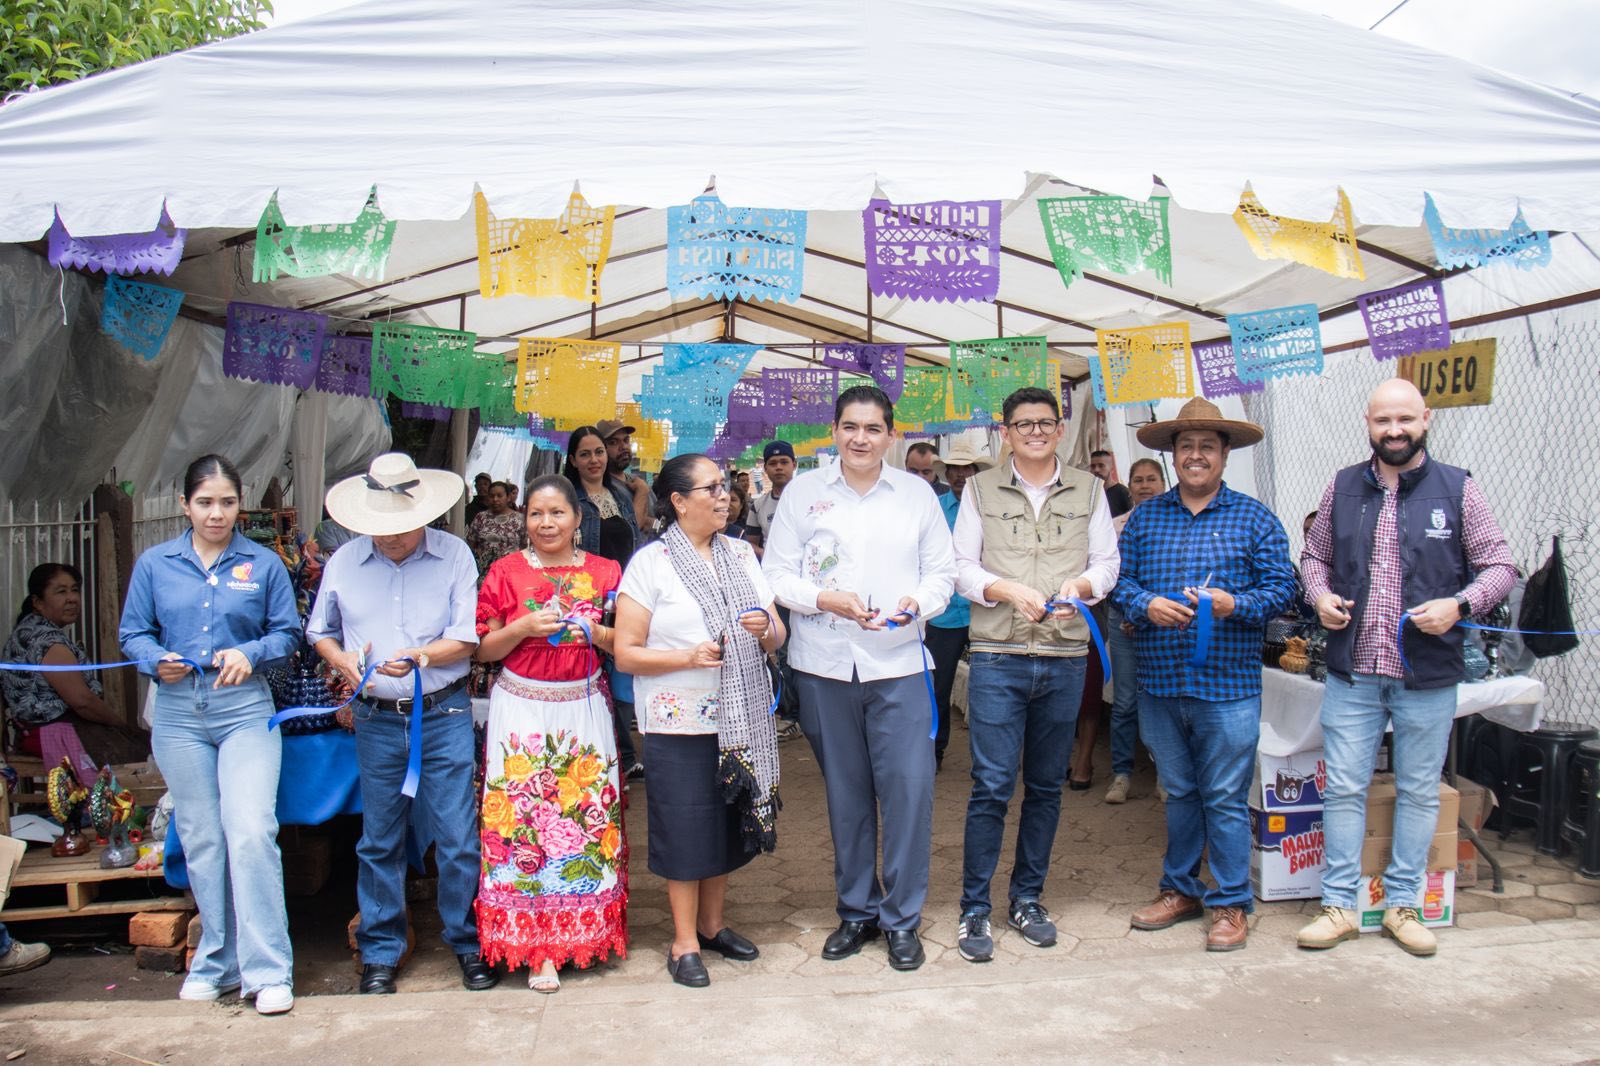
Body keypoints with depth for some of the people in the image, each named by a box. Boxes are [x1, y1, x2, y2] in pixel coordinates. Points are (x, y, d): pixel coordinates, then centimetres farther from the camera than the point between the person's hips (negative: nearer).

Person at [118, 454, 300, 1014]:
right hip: (179, 712, 2)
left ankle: (268, 970, -6)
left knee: (251, 831, -13)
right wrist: (156, 660, -9)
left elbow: (288, 632, 7)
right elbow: (132, 632, 11)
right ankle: (217, 962, 23)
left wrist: (250, 653, -12)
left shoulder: (264, 564, 5)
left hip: (245, 710, -2)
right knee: (200, 840, 9)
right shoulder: (154, 564, 8)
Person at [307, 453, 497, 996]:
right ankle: (380, 952, 23)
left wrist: (421, 656, -23)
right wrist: (341, 659, -4)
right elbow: (319, 631, 17)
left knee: (457, 839, 0)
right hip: (377, 721, 2)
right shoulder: (343, 562, 5)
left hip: (444, 716, -2)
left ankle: (468, 944, 16)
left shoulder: (453, 555, -2)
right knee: (379, 842, 10)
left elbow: (467, 637, -6)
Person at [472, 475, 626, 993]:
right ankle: (537, 946, 6)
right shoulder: (506, 571, 2)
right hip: (522, 708, -1)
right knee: (523, 817, -4)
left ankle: (583, 928, 19)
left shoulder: (604, 571, 5)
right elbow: (484, 650, 2)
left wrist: (595, 632, -11)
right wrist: (525, 627, -14)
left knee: (588, 814, 2)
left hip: (584, 707, 1)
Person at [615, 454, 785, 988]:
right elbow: (626, 652, -9)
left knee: (728, 824, 13)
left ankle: (712, 925, 31)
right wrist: (689, 656, -21)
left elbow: (777, 637, 12)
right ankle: (684, 943, 15)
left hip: (741, 718, 5)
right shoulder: (650, 563, -5)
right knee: (686, 830, 0)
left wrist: (764, 628, -11)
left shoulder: (741, 554, 10)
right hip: (680, 723, -5)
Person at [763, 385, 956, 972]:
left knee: (909, 789, -5)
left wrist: (920, 600, -12)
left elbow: (942, 571, 9)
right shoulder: (803, 491, 6)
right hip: (824, 663, 0)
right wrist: (826, 599, -14)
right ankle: (856, 911, 26)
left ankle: (902, 918, 12)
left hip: (899, 662, 0)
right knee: (845, 792, 9)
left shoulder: (917, 493, 9)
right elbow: (776, 573, 3)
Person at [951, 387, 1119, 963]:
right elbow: (962, 566, 2)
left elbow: (1107, 562, 8)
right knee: (991, 786, -6)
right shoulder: (980, 490, 7)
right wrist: (1010, 590, -14)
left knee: (1046, 786, 10)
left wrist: (1082, 584, -13)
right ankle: (973, 909, 5)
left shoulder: (1088, 490, 11)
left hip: (1065, 659, 3)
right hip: (998, 657, -2)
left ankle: (1027, 899, 24)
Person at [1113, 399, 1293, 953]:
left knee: (1225, 798, 1)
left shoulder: (1253, 518, 3)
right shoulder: (1144, 517, 10)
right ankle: (1180, 888, 28)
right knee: (1178, 792, 15)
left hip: (1228, 683, -3)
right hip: (1160, 681, 3)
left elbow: (1280, 585, -1)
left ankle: (1229, 903, 14)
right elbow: (1119, 577, 6)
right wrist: (1146, 605, -13)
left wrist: (1232, 605, -18)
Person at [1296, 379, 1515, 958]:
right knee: (1343, 788, 4)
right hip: (1351, 672, 1)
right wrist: (1320, 595, -4)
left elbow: (1500, 566, 2)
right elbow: (1314, 555, 17)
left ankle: (1402, 904, 23)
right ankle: (1339, 905, 14)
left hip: (1428, 675, -1)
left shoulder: (1457, 489, 0)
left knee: (1418, 792, 9)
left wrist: (1459, 604, -16)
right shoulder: (1342, 487, 7)